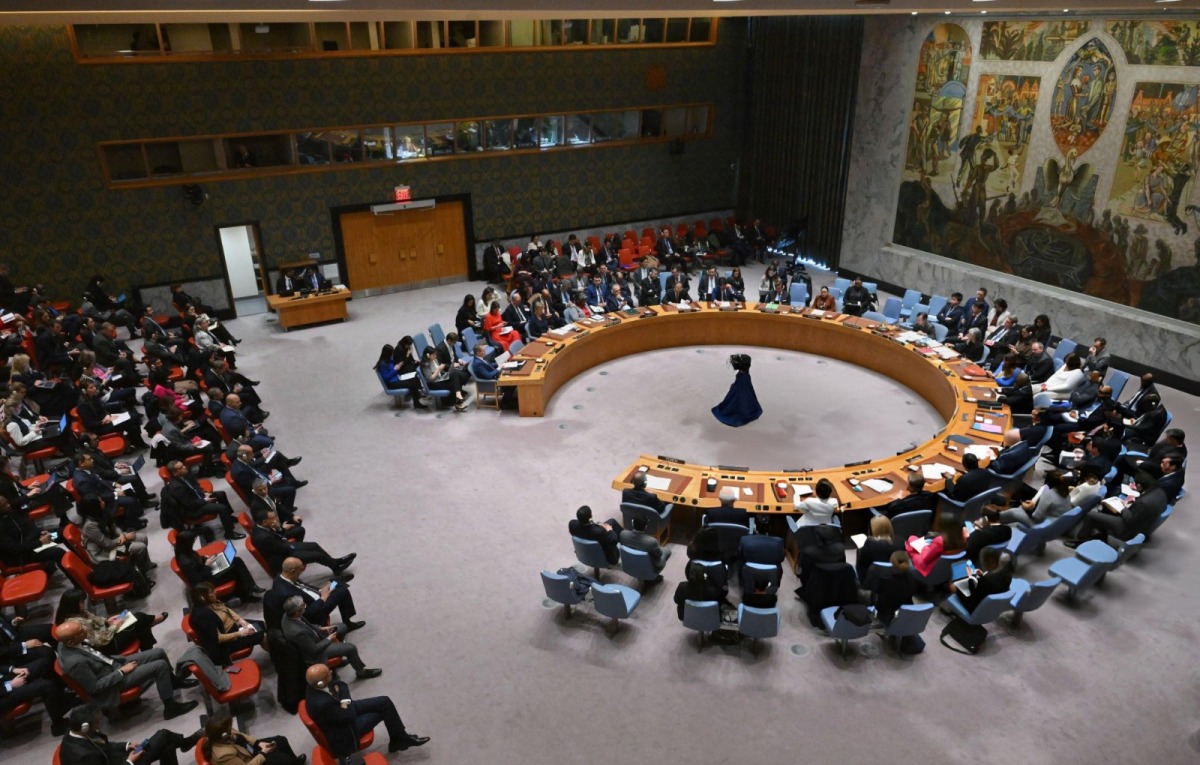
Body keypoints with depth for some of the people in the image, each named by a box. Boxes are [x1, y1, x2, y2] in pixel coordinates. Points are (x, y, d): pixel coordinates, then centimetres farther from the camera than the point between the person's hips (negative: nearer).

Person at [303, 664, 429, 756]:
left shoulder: (315, 685, -16)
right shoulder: (321, 704, -41)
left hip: (342, 709, 8)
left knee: (384, 702, 1)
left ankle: (399, 738, 17)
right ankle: (399, 740, 21)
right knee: (382, 710, -2)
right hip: (344, 730, -8)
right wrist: (345, 702, -15)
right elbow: (350, 716, -29)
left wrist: (344, 701, -14)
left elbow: (341, 685, 1)